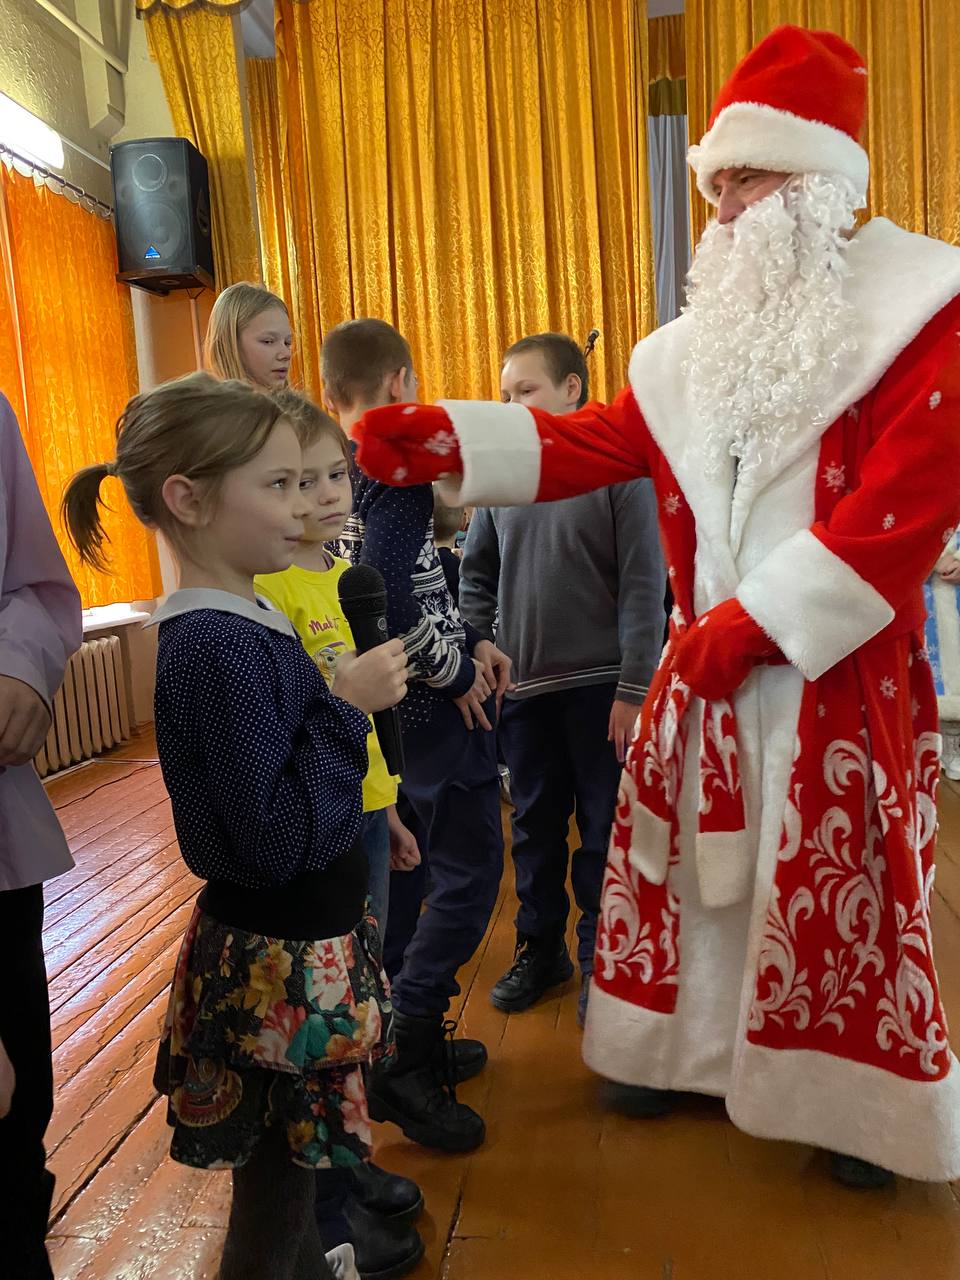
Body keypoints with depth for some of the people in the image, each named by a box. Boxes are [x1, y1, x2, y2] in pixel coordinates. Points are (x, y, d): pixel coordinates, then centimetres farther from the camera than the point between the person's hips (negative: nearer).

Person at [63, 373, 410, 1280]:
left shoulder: (238, 626, 4)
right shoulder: (220, 648, -25)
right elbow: (279, 840, -26)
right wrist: (346, 705, -22)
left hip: (299, 942, 9)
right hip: (282, 963, -9)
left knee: (293, 1165, 28)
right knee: (273, 1192, 12)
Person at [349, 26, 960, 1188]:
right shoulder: (697, 343, 10)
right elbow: (596, 441, 6)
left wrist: (757, 619, -18)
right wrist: (443, 439, -6)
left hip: (841, 674, -5)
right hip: (703, 665, 5)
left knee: (843, 891, 6)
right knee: (686, 861, 13)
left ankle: (859, 1105, 28)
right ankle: (688, 1047, 35)